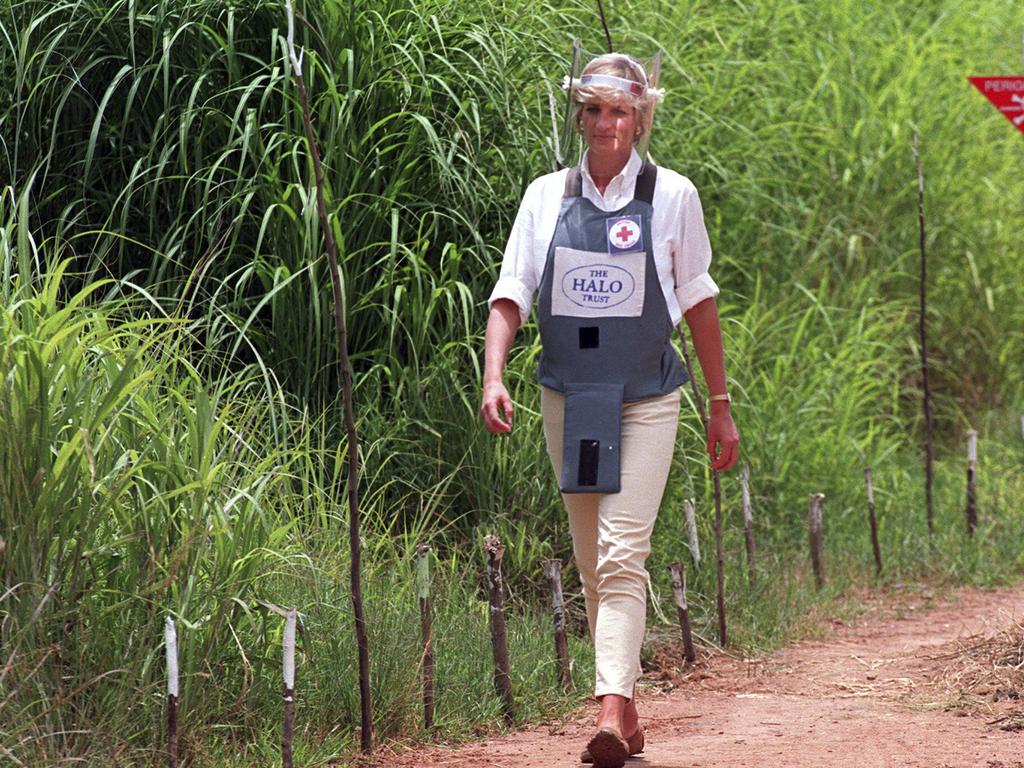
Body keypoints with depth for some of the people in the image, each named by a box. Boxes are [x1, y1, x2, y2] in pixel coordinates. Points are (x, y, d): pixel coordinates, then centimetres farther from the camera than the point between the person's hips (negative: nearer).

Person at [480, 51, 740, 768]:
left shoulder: (672, 196, 0)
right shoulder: (547, 196, 5)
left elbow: (699, 302, 6)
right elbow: (511, 294, 1)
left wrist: (721, 404, 8)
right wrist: (493, 376, -16)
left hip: (645, 400, -3)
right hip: (566, 398, 3)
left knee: (622, 558, -16)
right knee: (591, 562, 8)